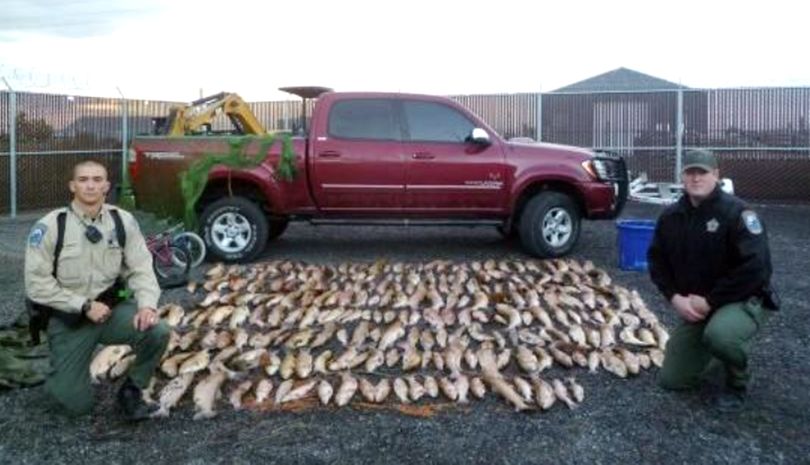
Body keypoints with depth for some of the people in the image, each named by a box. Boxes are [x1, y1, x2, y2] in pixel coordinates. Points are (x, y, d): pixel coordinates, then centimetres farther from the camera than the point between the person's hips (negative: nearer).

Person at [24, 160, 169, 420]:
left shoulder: (123, 221, -5)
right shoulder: (50, 226, -14)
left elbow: (141, 269, -5)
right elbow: (37, 283, -14)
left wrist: (147, 304, -23)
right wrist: (85, 306, -19)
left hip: (111, 308, 2)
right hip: (69, 319, -2)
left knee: (158, 332, -27)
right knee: (76, 405, -4)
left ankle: (132, 391, 0)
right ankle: (62, 372, 34)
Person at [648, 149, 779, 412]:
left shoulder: (736, 212, -19)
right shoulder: (671, 217, -1)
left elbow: (755, 267, -26)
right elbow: (657, 260, 5)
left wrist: (710, 300, -23)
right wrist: (675, 297, -10)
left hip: (744, 300, -6)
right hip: (694, 306, 6)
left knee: (719, 334, -41)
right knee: (671, 380, 6)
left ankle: (737, 385, -6)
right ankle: (729, 351, 31)